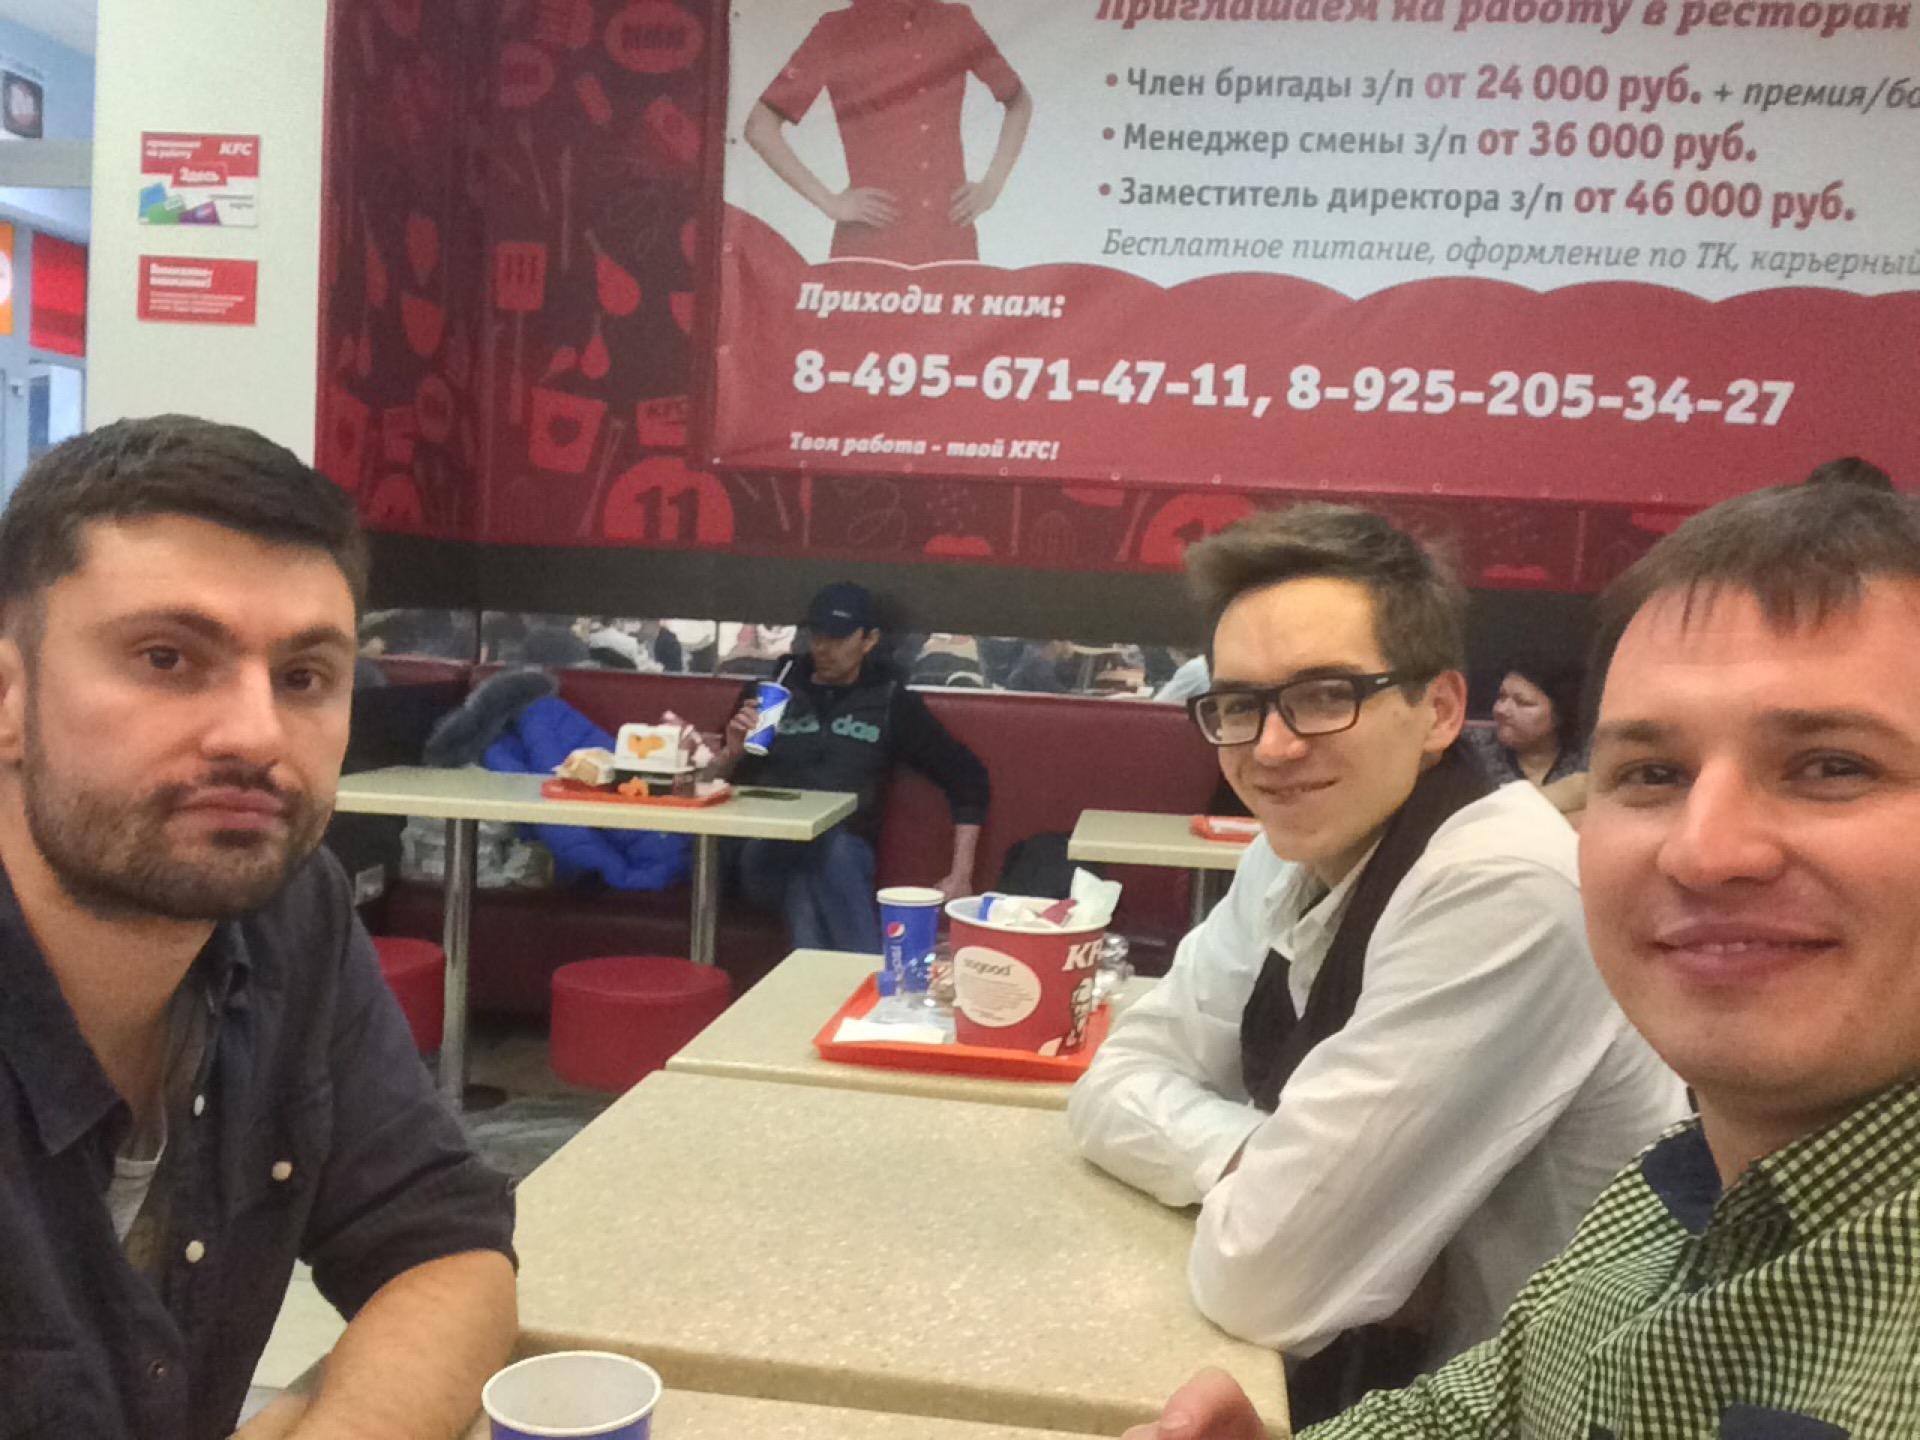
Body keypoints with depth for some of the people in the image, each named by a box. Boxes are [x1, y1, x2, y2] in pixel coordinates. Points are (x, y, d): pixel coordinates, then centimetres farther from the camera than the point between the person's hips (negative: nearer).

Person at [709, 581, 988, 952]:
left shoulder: (891, 702, 12)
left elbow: (969, 779, 12)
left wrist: (960, 875, 3)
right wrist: (732, 753, -5)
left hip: (842, 852, 0)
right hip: (765, 853, 1)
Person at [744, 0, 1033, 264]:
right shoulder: (836, 31, 2)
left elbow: (1019, 102, 24)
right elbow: (759, 128, -1)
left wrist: (993, 184, 11)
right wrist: (827, 201, -7)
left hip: (951, 242, 3)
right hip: (870, 243, -3)